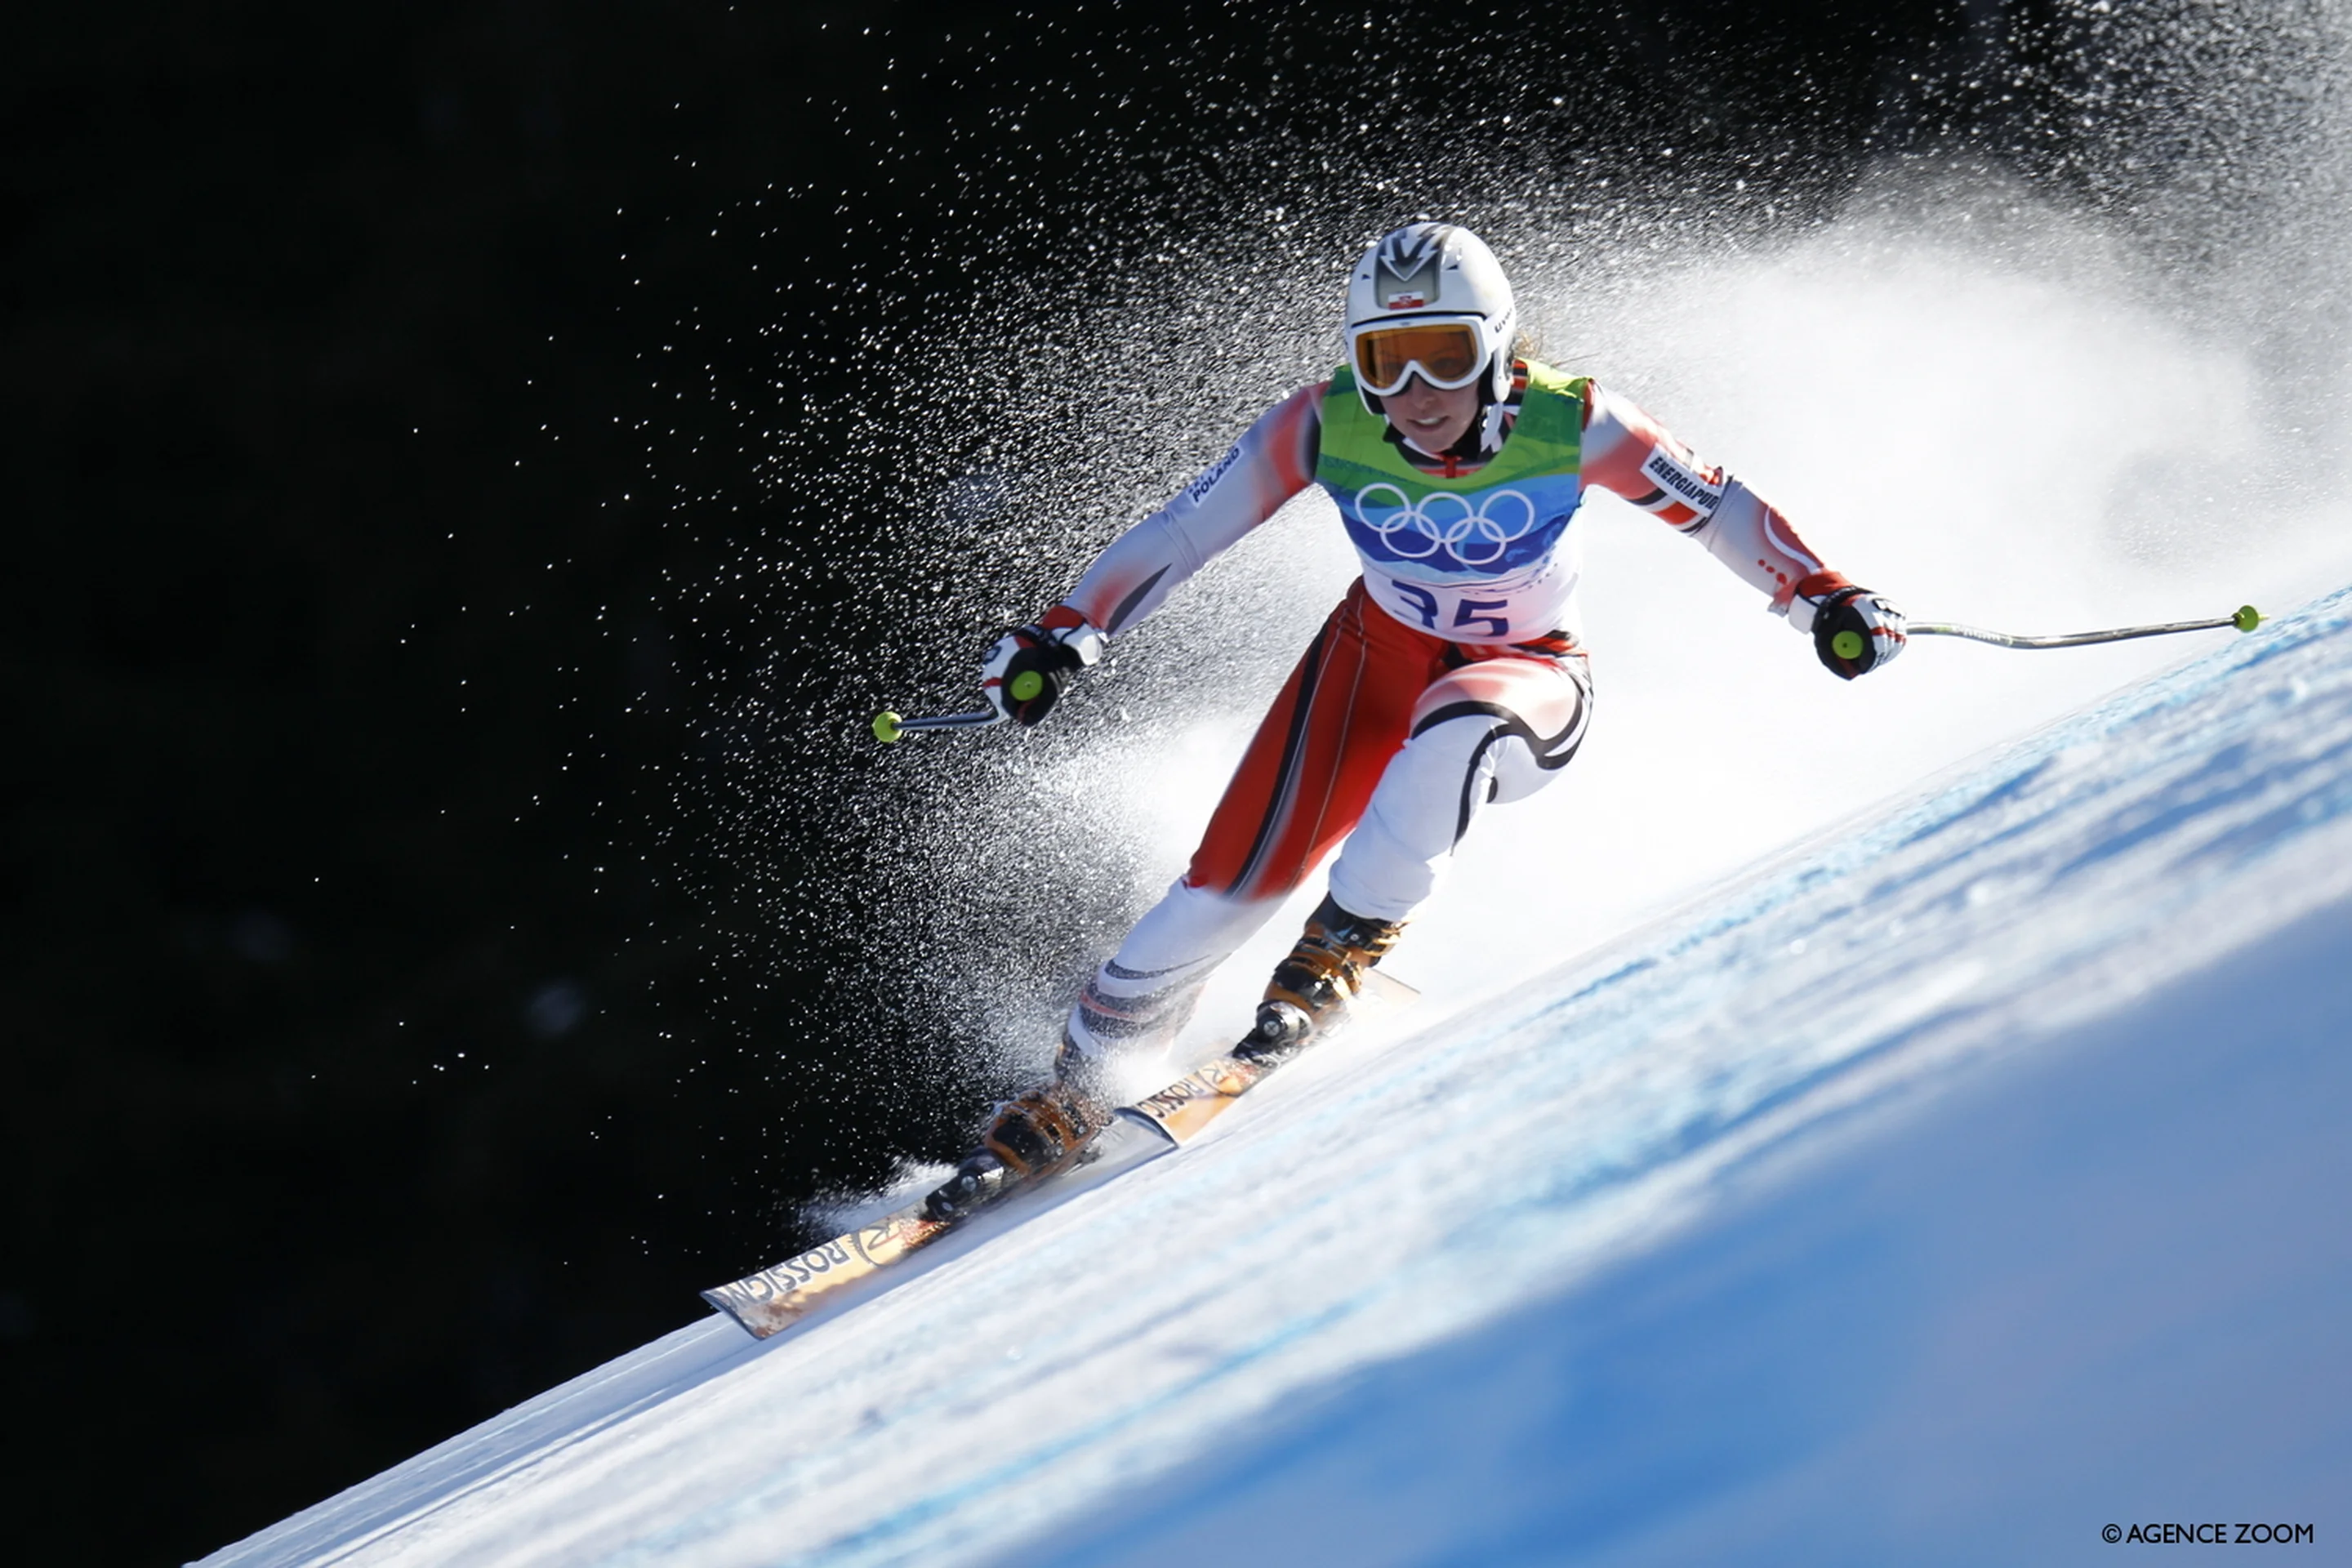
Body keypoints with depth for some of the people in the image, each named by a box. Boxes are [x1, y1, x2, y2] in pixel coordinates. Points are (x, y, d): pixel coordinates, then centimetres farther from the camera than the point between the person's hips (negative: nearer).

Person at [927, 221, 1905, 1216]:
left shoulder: (1567, 424, -26)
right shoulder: (1326, 427, -21)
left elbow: (1715, 509, -15)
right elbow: (1184, 531, -15)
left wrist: (1822, 600, -25)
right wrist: (1066, 635, -23)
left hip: (1528, 684, -2)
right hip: (1380, 655, 2)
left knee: (1454, 726, -39)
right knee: (1235, 877, -14)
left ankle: (1341, 949, -17)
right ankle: (1072, 1101, 3)